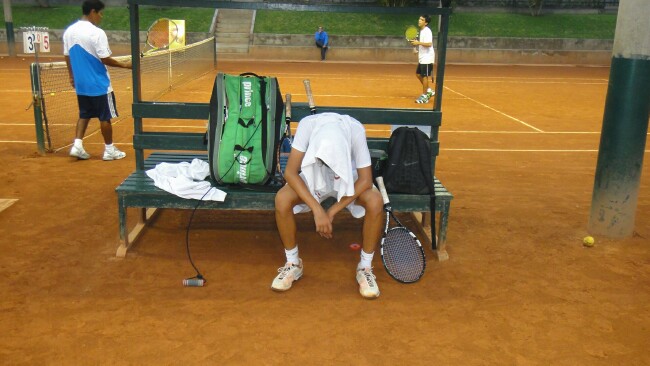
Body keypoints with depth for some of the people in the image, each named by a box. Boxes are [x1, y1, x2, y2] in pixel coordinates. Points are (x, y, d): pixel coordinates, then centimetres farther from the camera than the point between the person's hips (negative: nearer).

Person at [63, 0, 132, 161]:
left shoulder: (69, 31, 4)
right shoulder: (96, 32, -18)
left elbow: (67, 57, 11)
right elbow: (105, 59, -18)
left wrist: (72, 76, 22)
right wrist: (124, 64, -6)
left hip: (81, 84, 7)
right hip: (99, 84, -7)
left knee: (84, 115, 18)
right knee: (104, 117, 5)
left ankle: (77, 145, 10)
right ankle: (109, 150, 13)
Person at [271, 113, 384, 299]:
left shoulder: (355, 130, -32)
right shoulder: (307, 125, -32)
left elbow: (365, 179, -26)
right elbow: (290, 172, -28)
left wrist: (333, 211, -29)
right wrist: (317, 209, -35)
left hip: (349, 178, 0)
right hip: (313, 177, 1)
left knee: (375, 201, -30)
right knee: (282, 199, -27)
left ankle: (365, 267, -8)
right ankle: (293, 264, -4)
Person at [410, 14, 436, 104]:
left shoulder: (427, 31, -16)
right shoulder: (422, 31, 12)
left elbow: (429, 44, -27)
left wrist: (418, 43, -25)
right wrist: (416, 43, 10)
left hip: (427, 58, -10)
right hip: (422, 58, 10)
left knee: (424, 76, -4)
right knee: (418, 74, 15)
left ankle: (424, 96, 5)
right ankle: (429, 91, 26)